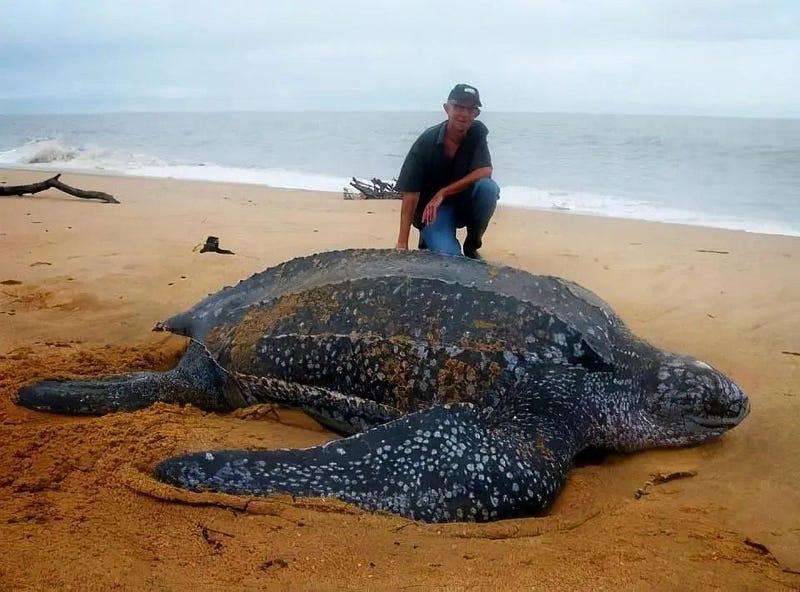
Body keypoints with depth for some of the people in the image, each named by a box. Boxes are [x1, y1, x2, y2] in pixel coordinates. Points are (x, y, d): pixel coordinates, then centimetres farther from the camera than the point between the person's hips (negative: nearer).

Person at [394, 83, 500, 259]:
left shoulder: (478, 132, -8)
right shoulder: (426, 143, -18)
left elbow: (485, 171, -19)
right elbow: (410, 194, -22)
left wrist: (442, 193, -26)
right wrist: (402, 244, -29)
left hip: (465, 202, 3)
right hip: (433, 210, -3)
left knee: (488, 187, -28)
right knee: (449, 256, -27)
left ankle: (472, 246, -5)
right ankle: (429, 237, 11)